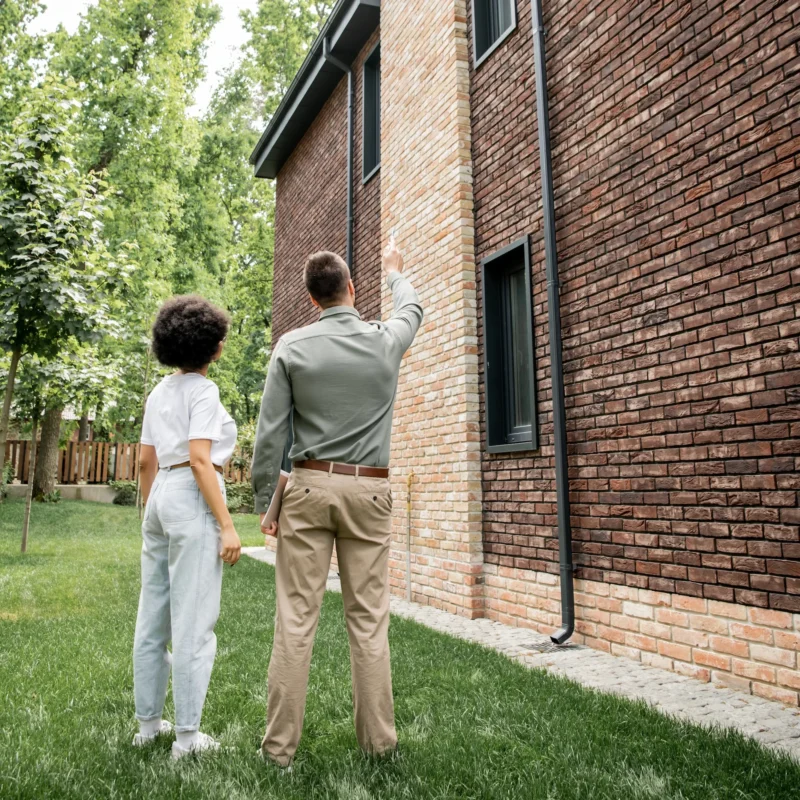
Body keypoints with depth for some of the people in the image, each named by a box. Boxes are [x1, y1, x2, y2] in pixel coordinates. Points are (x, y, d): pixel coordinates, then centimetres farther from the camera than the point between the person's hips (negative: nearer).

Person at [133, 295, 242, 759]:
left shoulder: (160, 393, 15)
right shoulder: (203, 390, -9)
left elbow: (146, 462, 16)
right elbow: (199, 460, -17)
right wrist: (227, 525, -18)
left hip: (160, 497, 9)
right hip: (193, 498, -9)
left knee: (153, 619, 14)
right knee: (194, 622, -2)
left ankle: (148, 723, 26)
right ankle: (187, 736, 7)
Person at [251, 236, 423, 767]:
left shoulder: (292, 347, -2)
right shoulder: (385, 340, 2)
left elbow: (270, 432, -3)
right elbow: (413, 311, 27)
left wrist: (264, 502, 6)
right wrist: (395, 273, 46)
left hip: (309, 487, -1)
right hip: (369, 490, 1)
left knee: (296, 620, 4)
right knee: (369, 621, 8)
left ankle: (280, 744, 12)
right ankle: (379, 740, 19)